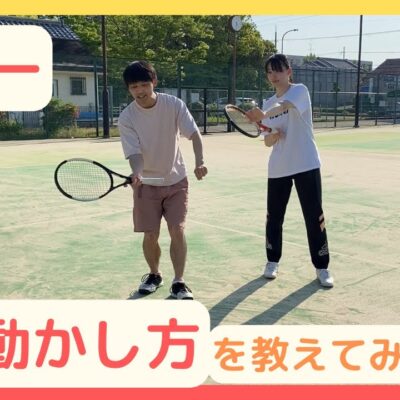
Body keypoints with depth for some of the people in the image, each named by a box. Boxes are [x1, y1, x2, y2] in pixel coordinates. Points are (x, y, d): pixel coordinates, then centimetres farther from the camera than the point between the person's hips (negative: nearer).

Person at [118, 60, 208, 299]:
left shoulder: (174, 105, -12)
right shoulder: (126, 118, -14)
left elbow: (194, 134, -16)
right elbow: (135, 153, -19)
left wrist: (200, 162, -34)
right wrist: (137, 173, -42)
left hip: (176, 180, 0)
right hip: (147, 184, 0)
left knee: (177, 231, -8)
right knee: (150, 236, 2)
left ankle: (179, 282, 5)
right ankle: (154, 275, 29)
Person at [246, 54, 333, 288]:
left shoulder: (300, 90, -6)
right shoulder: (268, 104, 11)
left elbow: (284, 106, -30)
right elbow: (268, 142, 11)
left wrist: (264, 115, -50)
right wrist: (273, 136, -12)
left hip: (306, 165, -5)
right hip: (278, 168, 5)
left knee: (315, 218, -2)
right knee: (274, 217, 8)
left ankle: (322, 268, 11)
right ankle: (273, 262, 25)